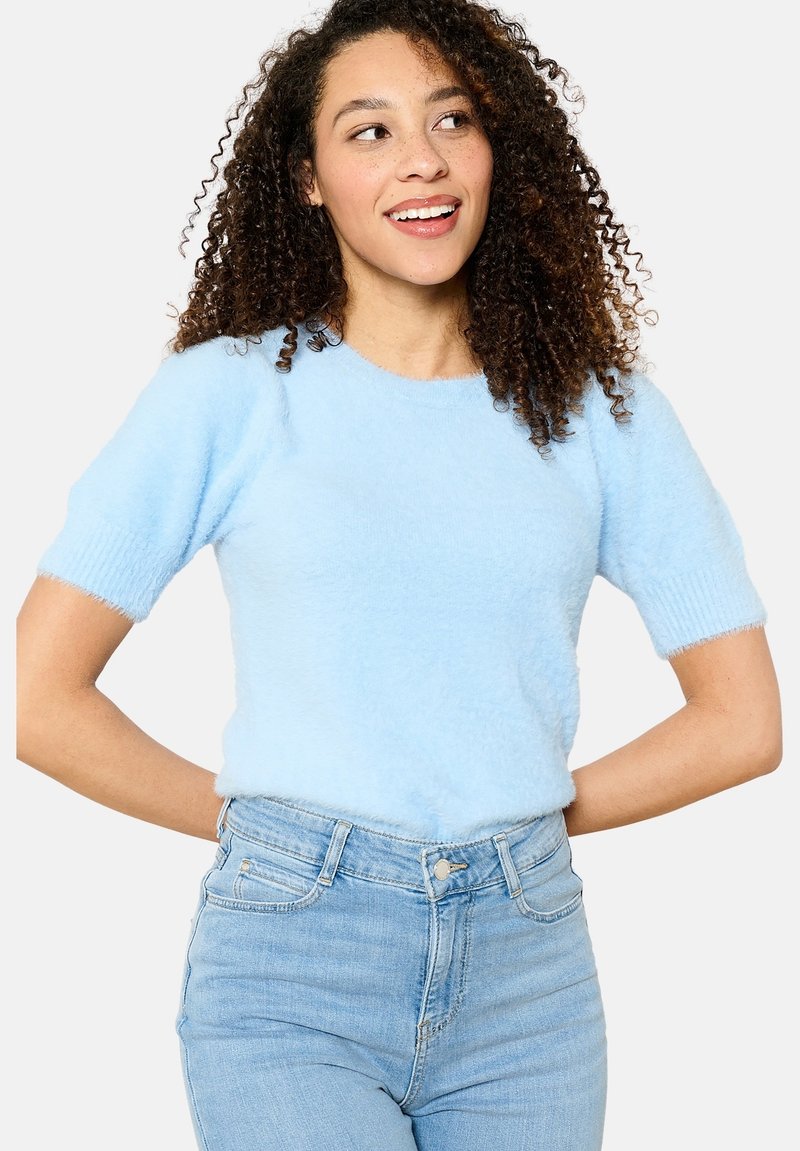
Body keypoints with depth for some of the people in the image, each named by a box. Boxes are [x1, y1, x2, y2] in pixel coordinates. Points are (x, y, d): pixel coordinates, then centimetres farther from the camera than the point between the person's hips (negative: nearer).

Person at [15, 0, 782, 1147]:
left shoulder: (604, 411, 6)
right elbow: (38, 697, -1)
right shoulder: (225, 394, -1)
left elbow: (744, 721, 9)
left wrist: (531, 816, 6)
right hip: (291, 964, -2)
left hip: (527, 974, 3)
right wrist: (244, 817, 3)